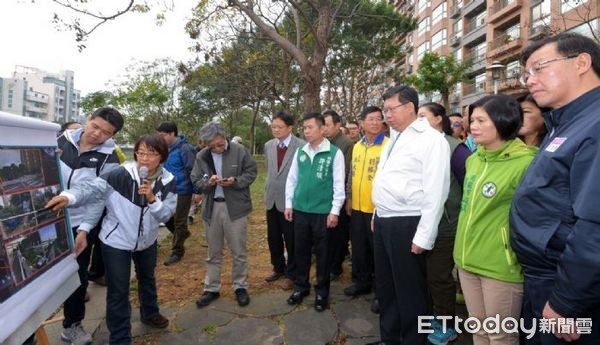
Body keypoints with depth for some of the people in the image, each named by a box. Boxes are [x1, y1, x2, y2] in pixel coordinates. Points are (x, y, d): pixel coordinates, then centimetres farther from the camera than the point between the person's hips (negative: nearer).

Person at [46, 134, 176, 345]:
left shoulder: (167, 181, -12)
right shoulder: (121, 175, -21)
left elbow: (165, 215, -15)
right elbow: (93, 188, -32)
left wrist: (152, 199, -33)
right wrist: (69, 196, -50)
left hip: (147, 241, 4)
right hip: (116, 241, -4)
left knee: (147, 278, 27)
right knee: (118, 291, 4)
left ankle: (150, 314, 53)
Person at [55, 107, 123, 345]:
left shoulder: (108, 159, -11)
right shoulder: (63, 140, -2)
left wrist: (84, 229, -17)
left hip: (79, 225, -2)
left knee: (77, 277, 9)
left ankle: (72, 325, 30)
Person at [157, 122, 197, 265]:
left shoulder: (184, 148, -17)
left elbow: (192, 171, -17)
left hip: (182, 191, -7)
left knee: (179, 222, 3)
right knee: (166, 218, 15)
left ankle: (177, 251, 17)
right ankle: (182, 234, 41)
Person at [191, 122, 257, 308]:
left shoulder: (239, 150, -7)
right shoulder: (201, 156, 1)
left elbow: (251, 172, -2)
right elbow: (195, 180, 4)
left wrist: (236, 181, -19)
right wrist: (208, 182, -17)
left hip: (236, 207, -2)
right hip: (211, 207, 3)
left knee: (239, 251, 7)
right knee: (213, 252, 14)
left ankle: (240, 287, 24)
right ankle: (211, 289, 28)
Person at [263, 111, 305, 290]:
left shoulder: (302, 146, -14)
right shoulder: (268, 145, 5)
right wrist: (269, 190, 15)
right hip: (271, 199, 6)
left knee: (291, 240, 8)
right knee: (273, 238, 17)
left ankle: (291, 274, 27)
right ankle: (278, 268, 39)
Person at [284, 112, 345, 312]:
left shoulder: (334, 153, -7)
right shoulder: (300, 152, 6)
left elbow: (339, 184, -7)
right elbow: (291, 179, 10)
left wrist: (334, 211, -10)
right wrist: (288, 204, 7)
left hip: (323, 211, -4)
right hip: (300, 210, 4)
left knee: (322, 253, 9)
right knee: (300, 250, 13)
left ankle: (322, 292, 25)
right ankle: (301, 286, 31)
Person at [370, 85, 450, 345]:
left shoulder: (431, 139, -13)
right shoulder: (394, 139, 15)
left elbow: (435, 193, -18)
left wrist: (423, 236, -19)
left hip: (407, 226, -9)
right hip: (383, 222, 9)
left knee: (409, 292, 7)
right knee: (385, 286, 20)